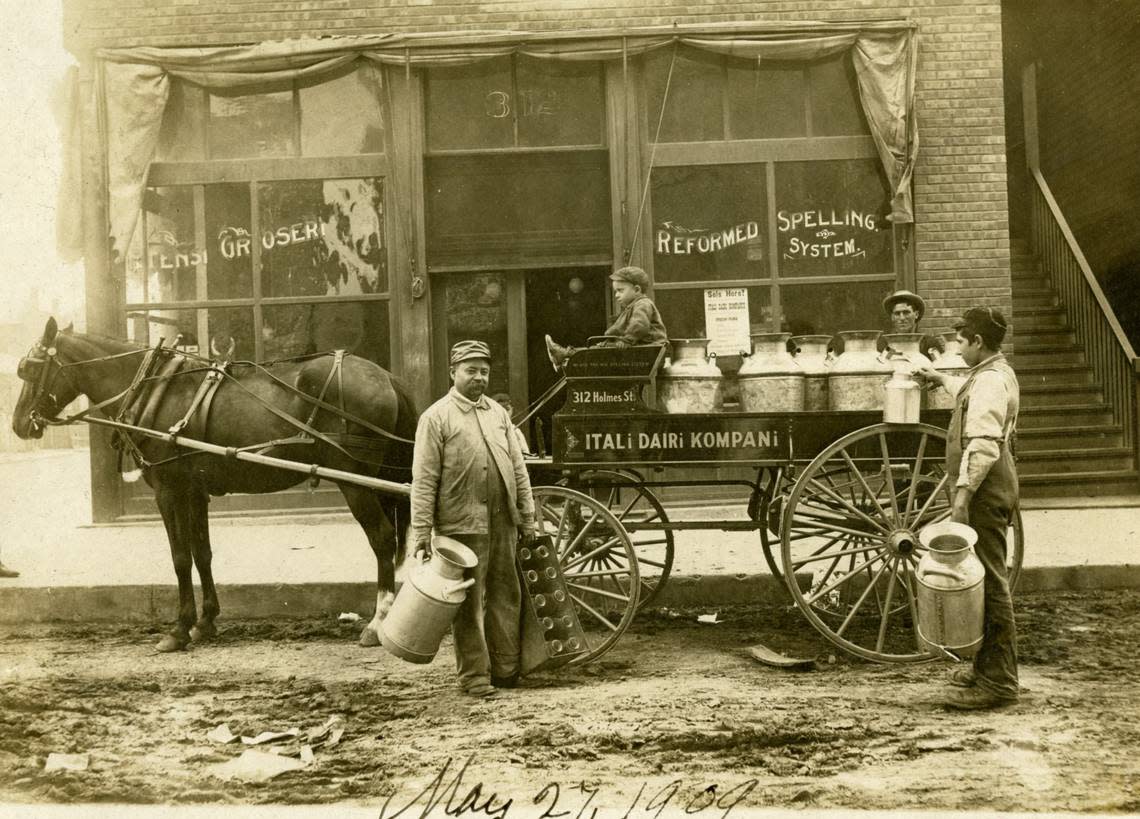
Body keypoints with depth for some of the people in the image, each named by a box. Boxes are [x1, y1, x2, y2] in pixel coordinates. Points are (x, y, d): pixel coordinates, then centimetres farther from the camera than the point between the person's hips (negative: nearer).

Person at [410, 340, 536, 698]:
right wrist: (421, 531, -12)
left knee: (505, 596, 10)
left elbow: (518, 470, 15)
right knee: (469, 602, 0)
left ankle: (506, 668, 21)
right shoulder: (436, 417, -3)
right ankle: (474, 675, 10)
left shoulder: (499, 413, 14)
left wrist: (527, 517, 11)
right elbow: (424, 480, -7)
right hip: (462, 524, -5)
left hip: (503, 523, 5)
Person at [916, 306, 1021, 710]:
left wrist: (962, 495, -29)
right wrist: (940, 378, 57)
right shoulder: (994, 374, 18)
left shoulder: (991, 380, -16)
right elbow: (968, 393, 43)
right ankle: (987, 666, 28)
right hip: (990, 489, 11)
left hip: (984, 491, -11)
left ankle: (998, 682, -5)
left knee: (990, 582, -9)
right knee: (985, 581, 17)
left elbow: (982, 445, -25)